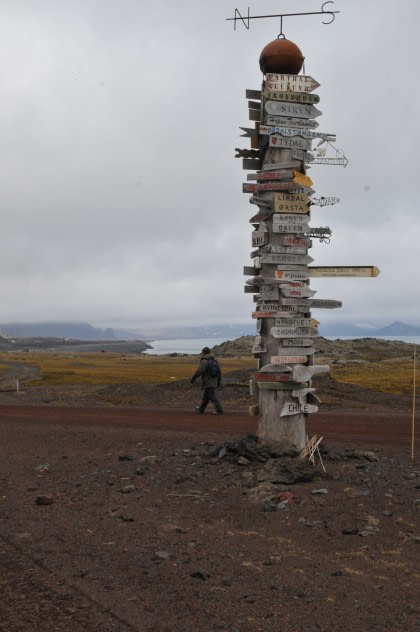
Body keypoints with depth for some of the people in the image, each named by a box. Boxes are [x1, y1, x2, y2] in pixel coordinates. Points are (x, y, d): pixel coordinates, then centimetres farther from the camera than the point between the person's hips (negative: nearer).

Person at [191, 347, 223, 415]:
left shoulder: (204, 361, -12)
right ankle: (201, 409, 29)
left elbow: (199, 371, -17)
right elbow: (219, 372, 14)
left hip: (208, 383, -8)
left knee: (213, 397, -8)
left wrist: (193, 378, -4)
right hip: (214, 383, 8)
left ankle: (219, 411, -12)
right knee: (205, 397, 18)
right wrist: (218, 382, 21)